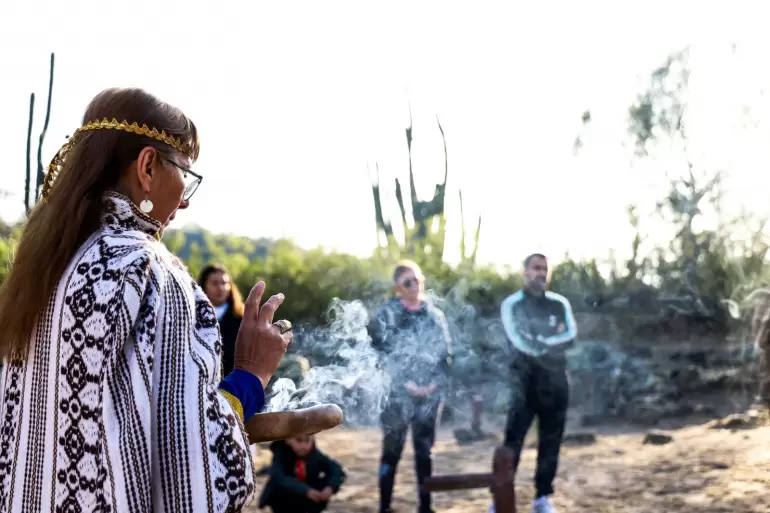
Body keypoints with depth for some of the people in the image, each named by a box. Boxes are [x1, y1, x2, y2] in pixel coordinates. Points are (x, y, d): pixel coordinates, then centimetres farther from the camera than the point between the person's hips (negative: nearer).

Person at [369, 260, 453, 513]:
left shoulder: (435, 316, 8)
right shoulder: (386, 315, -2)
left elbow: (445, 353, 9)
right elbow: (381, 353, -6)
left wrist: (436, 383, -6)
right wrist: (406, 384, -12)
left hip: (429, 395, 3)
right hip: (397, 393, -3)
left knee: (424, 451, 9)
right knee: (392, 450, 0)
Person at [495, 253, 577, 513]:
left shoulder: (560, 303, 10)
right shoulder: (512, 304, 1)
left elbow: (571, 335, -4)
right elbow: (519, 341, -12)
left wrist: (538, 342, -12)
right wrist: (552, 342, -9)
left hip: (555, 380, 3)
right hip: (525, 380, -3)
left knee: (551, 441, 6)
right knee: (513, 438, -7)